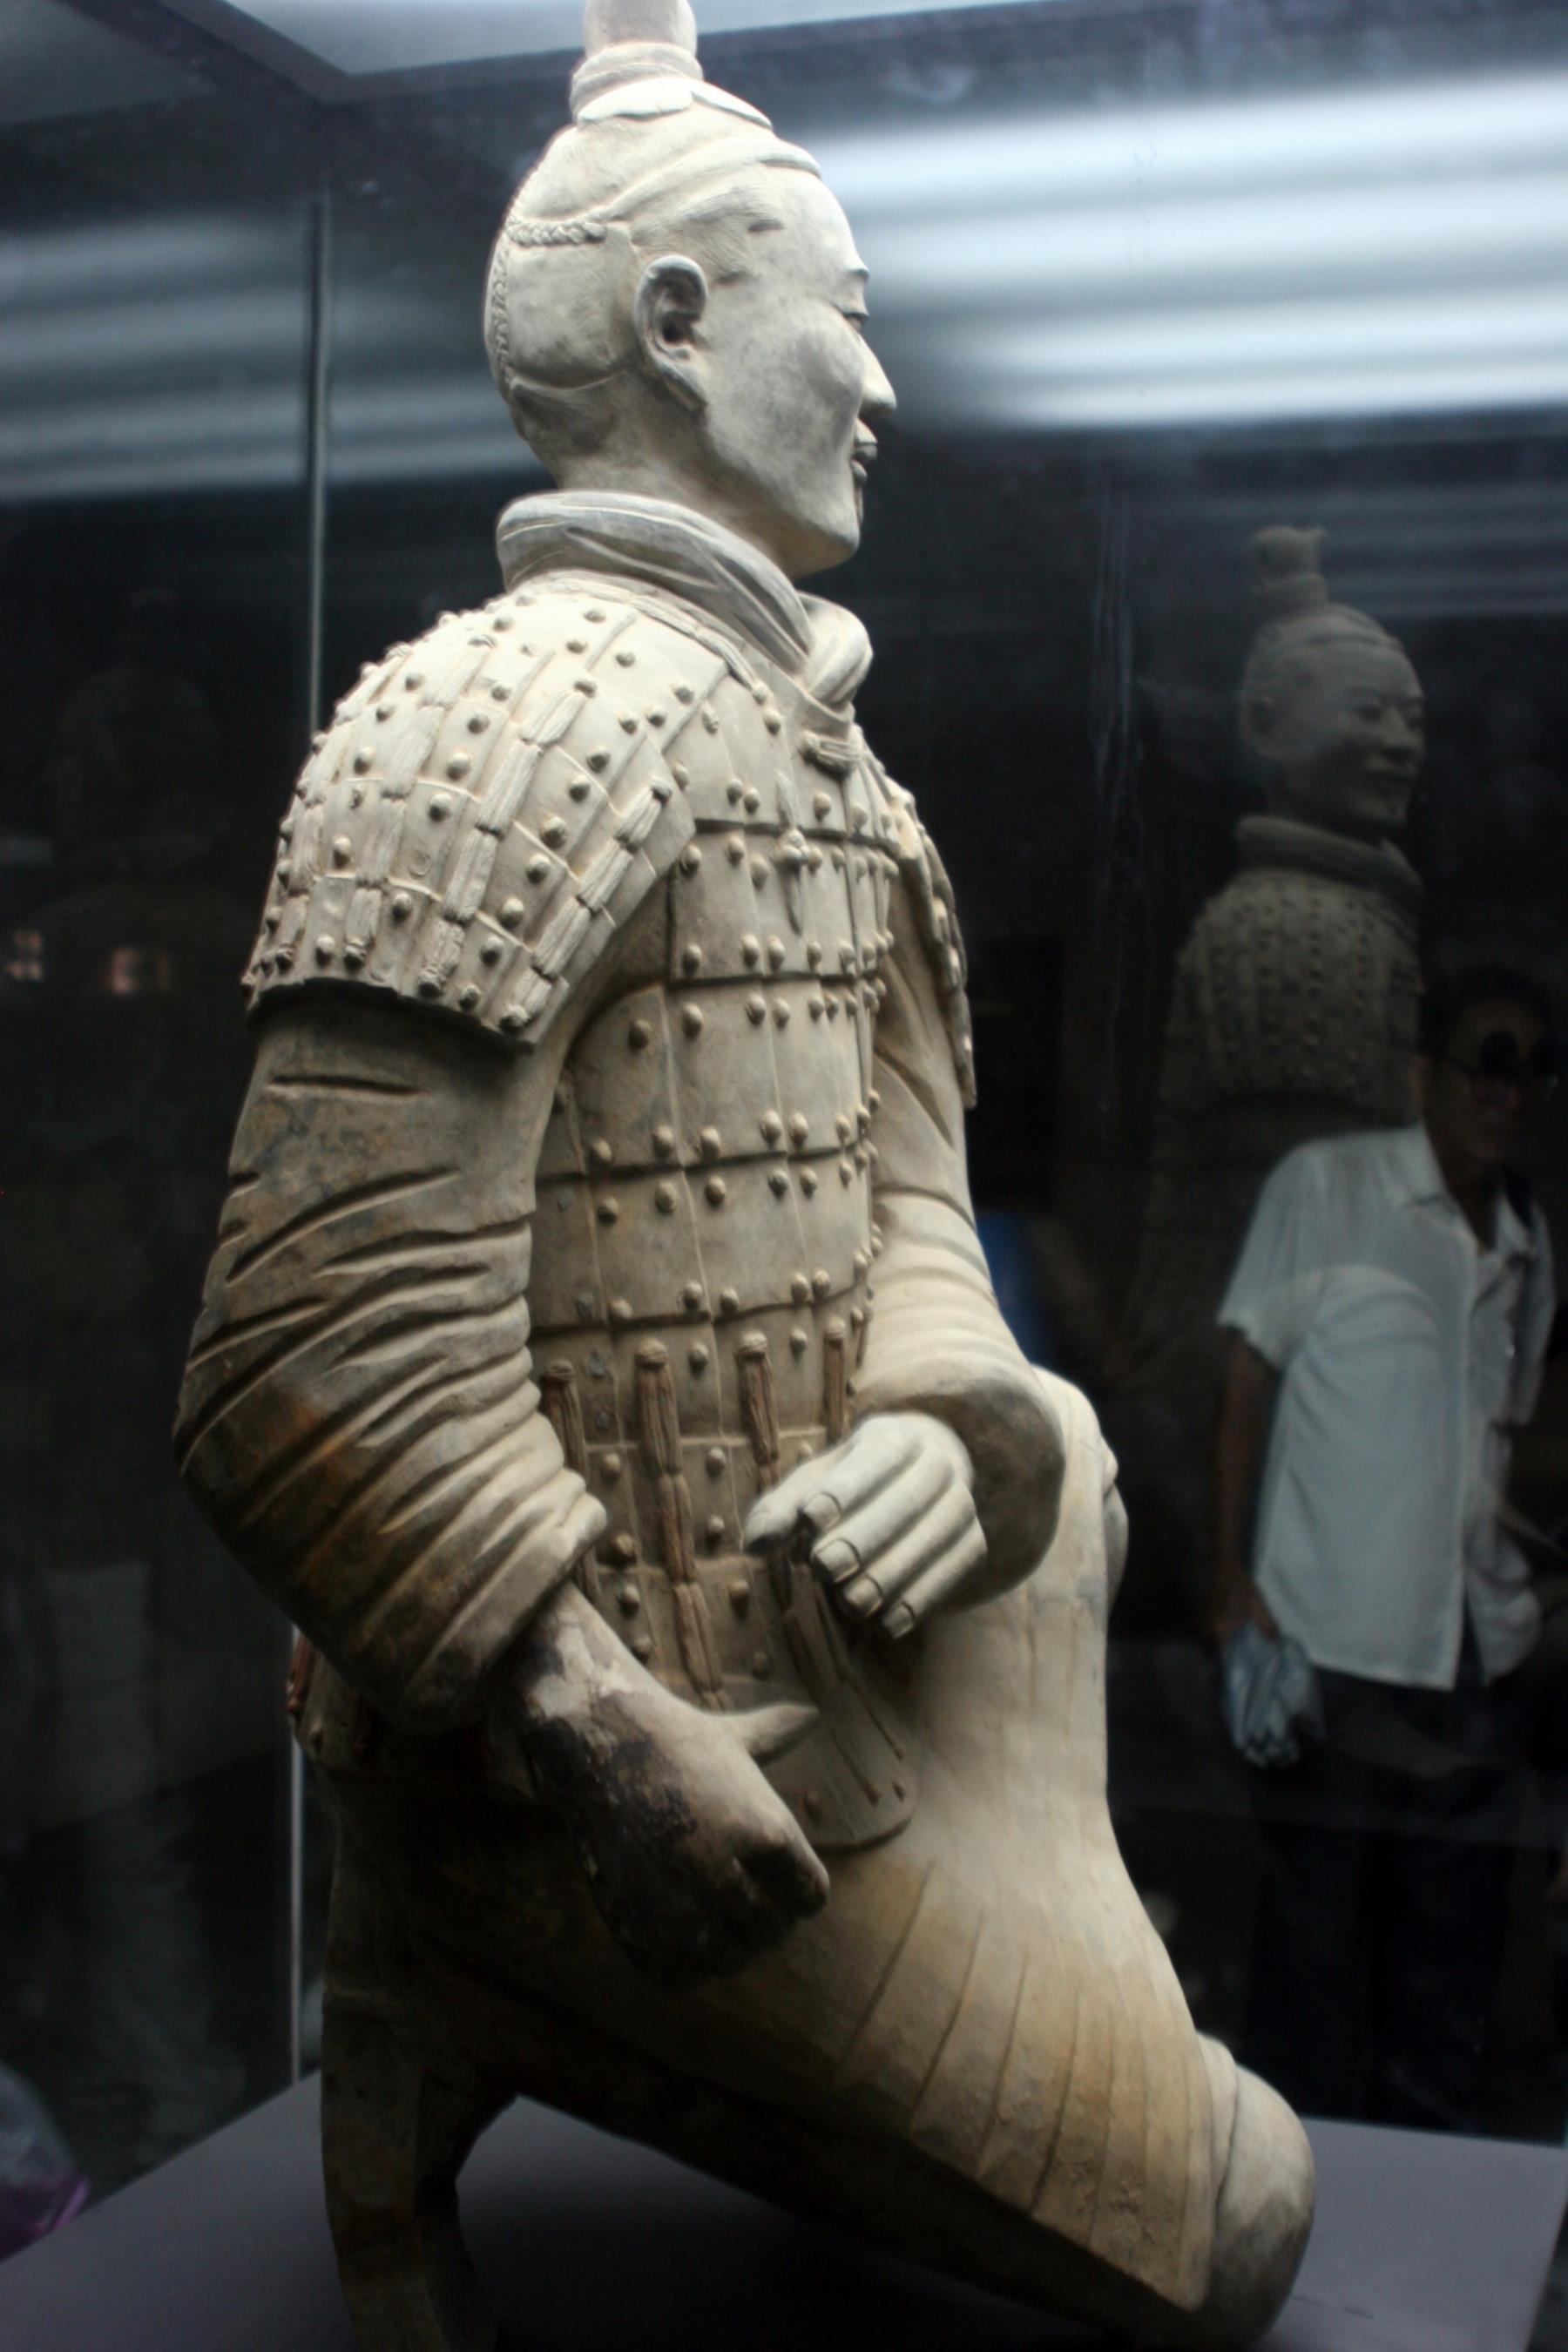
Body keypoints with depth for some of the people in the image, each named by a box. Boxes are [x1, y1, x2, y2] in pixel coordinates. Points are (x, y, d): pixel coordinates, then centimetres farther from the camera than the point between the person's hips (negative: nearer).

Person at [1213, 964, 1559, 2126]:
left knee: (1454, 1939, 11)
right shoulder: (1326, 1183, -3)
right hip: (1331, 1643, -5)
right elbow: (1248, 1381, -4)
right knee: (1314, 1936, 3)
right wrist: (1235, 1580, -9)